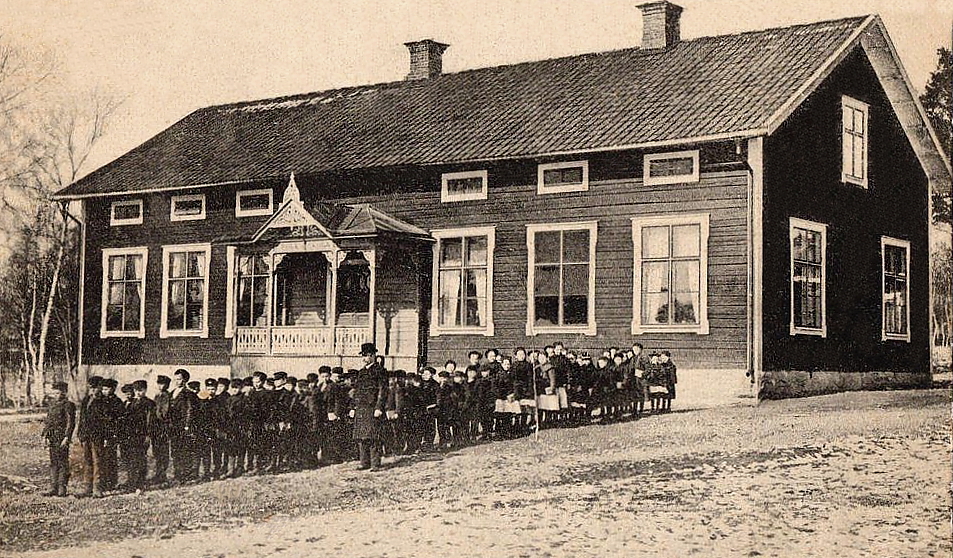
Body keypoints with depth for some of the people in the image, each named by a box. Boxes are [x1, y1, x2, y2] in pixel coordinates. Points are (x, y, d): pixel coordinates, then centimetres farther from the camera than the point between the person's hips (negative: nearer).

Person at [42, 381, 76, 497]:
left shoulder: (68, 405, -6)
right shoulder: (52, 405, 16)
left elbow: (71, 422, -11)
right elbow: (47, 421, 18)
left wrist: (66, 438, -16)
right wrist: (45, 435, 8)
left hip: (62, 438, -7)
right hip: (52, 438, 7)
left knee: (62, 463, -4)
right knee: (53, 463, 9)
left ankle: (62, 489, -1)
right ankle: (53, 488, 13)